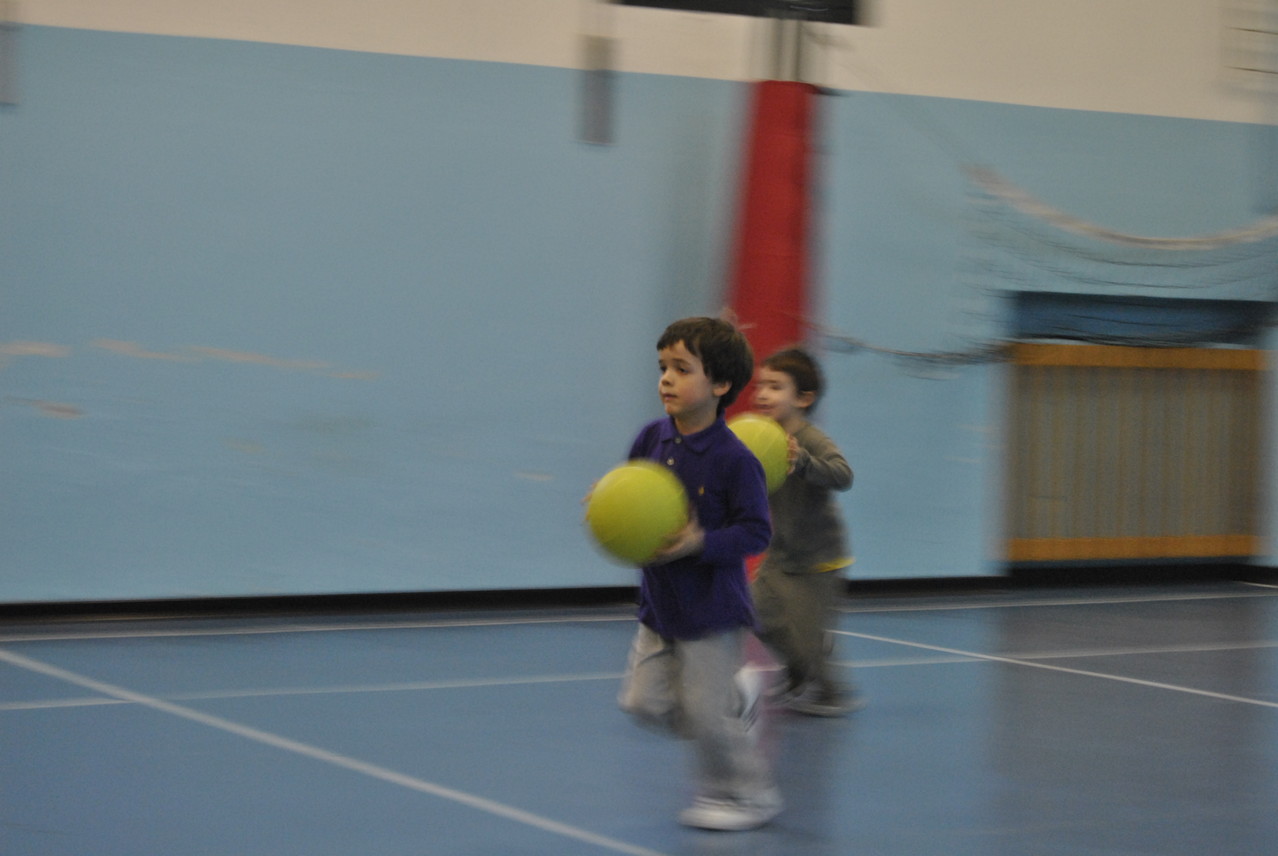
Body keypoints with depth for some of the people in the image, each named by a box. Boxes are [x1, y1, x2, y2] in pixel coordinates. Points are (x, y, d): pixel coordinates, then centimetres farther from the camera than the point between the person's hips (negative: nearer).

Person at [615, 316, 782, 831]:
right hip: (659, 602, 6)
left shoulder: (733, 459, -19)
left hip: (711, 609, -6)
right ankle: (738, 695, 30)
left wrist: (702, 543, -29)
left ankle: (748, 797, 22)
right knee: (644, 702, 6)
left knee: (705, 714, -1)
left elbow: (756, 531, -17)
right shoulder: (652, 439, -2)